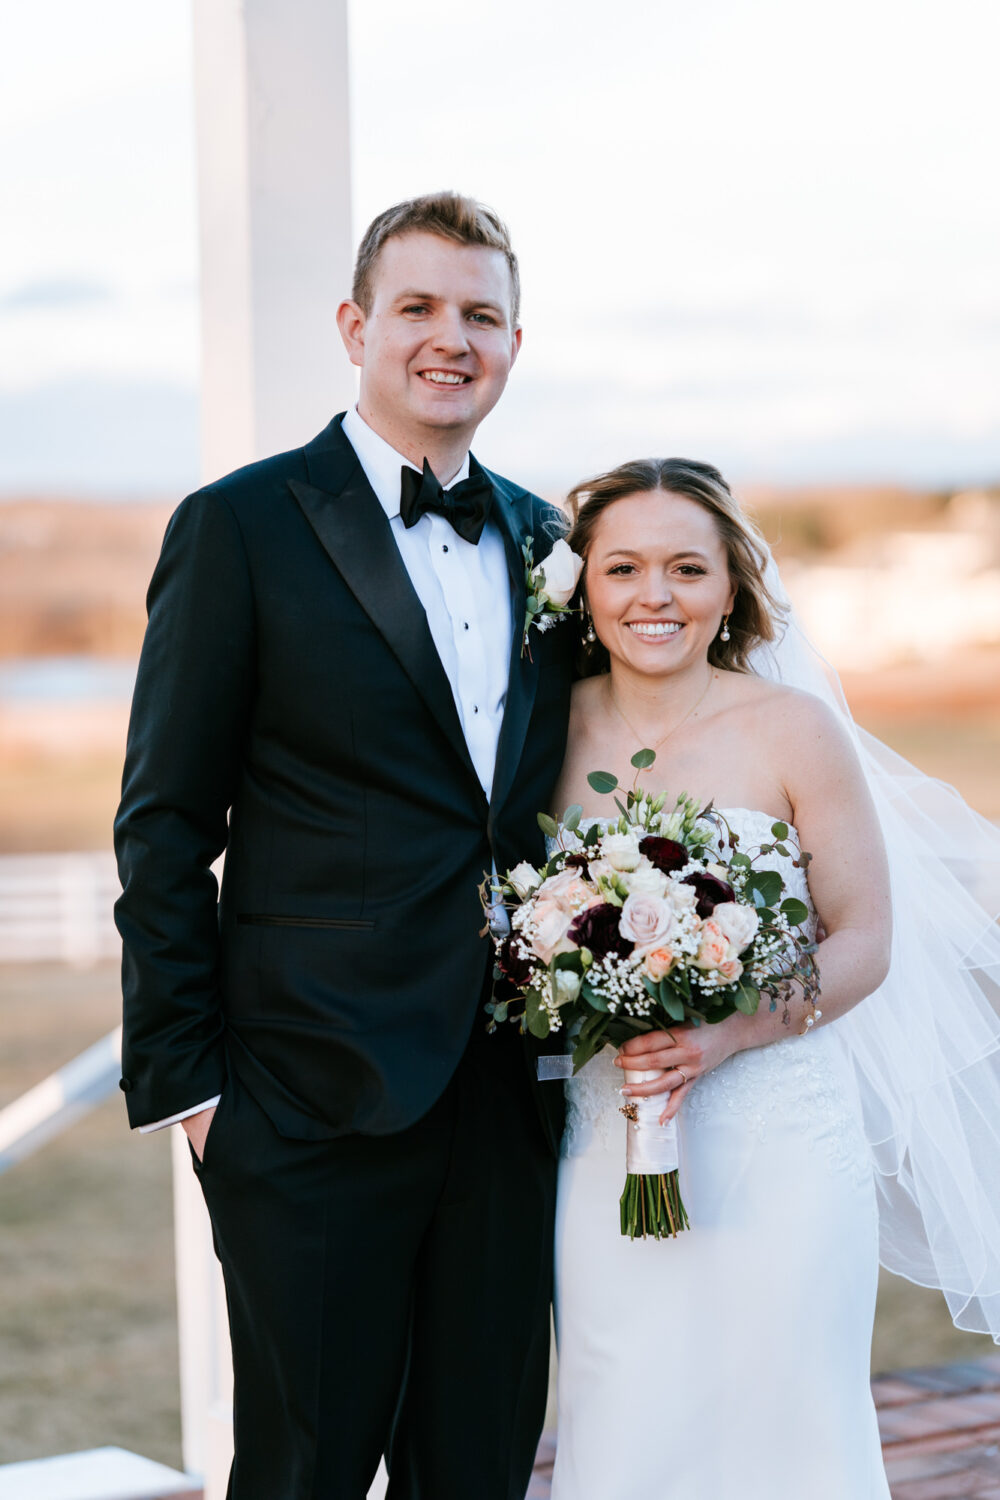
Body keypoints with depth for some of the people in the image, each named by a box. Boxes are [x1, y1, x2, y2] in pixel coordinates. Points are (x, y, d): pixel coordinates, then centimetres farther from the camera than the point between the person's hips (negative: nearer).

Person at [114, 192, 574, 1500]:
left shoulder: (542, 540, 13)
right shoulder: (242, 527, -4)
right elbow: (164, 828, -5)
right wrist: (183, 1080, -9)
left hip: (511, 1098, 5)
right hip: (318, 1099, -5)